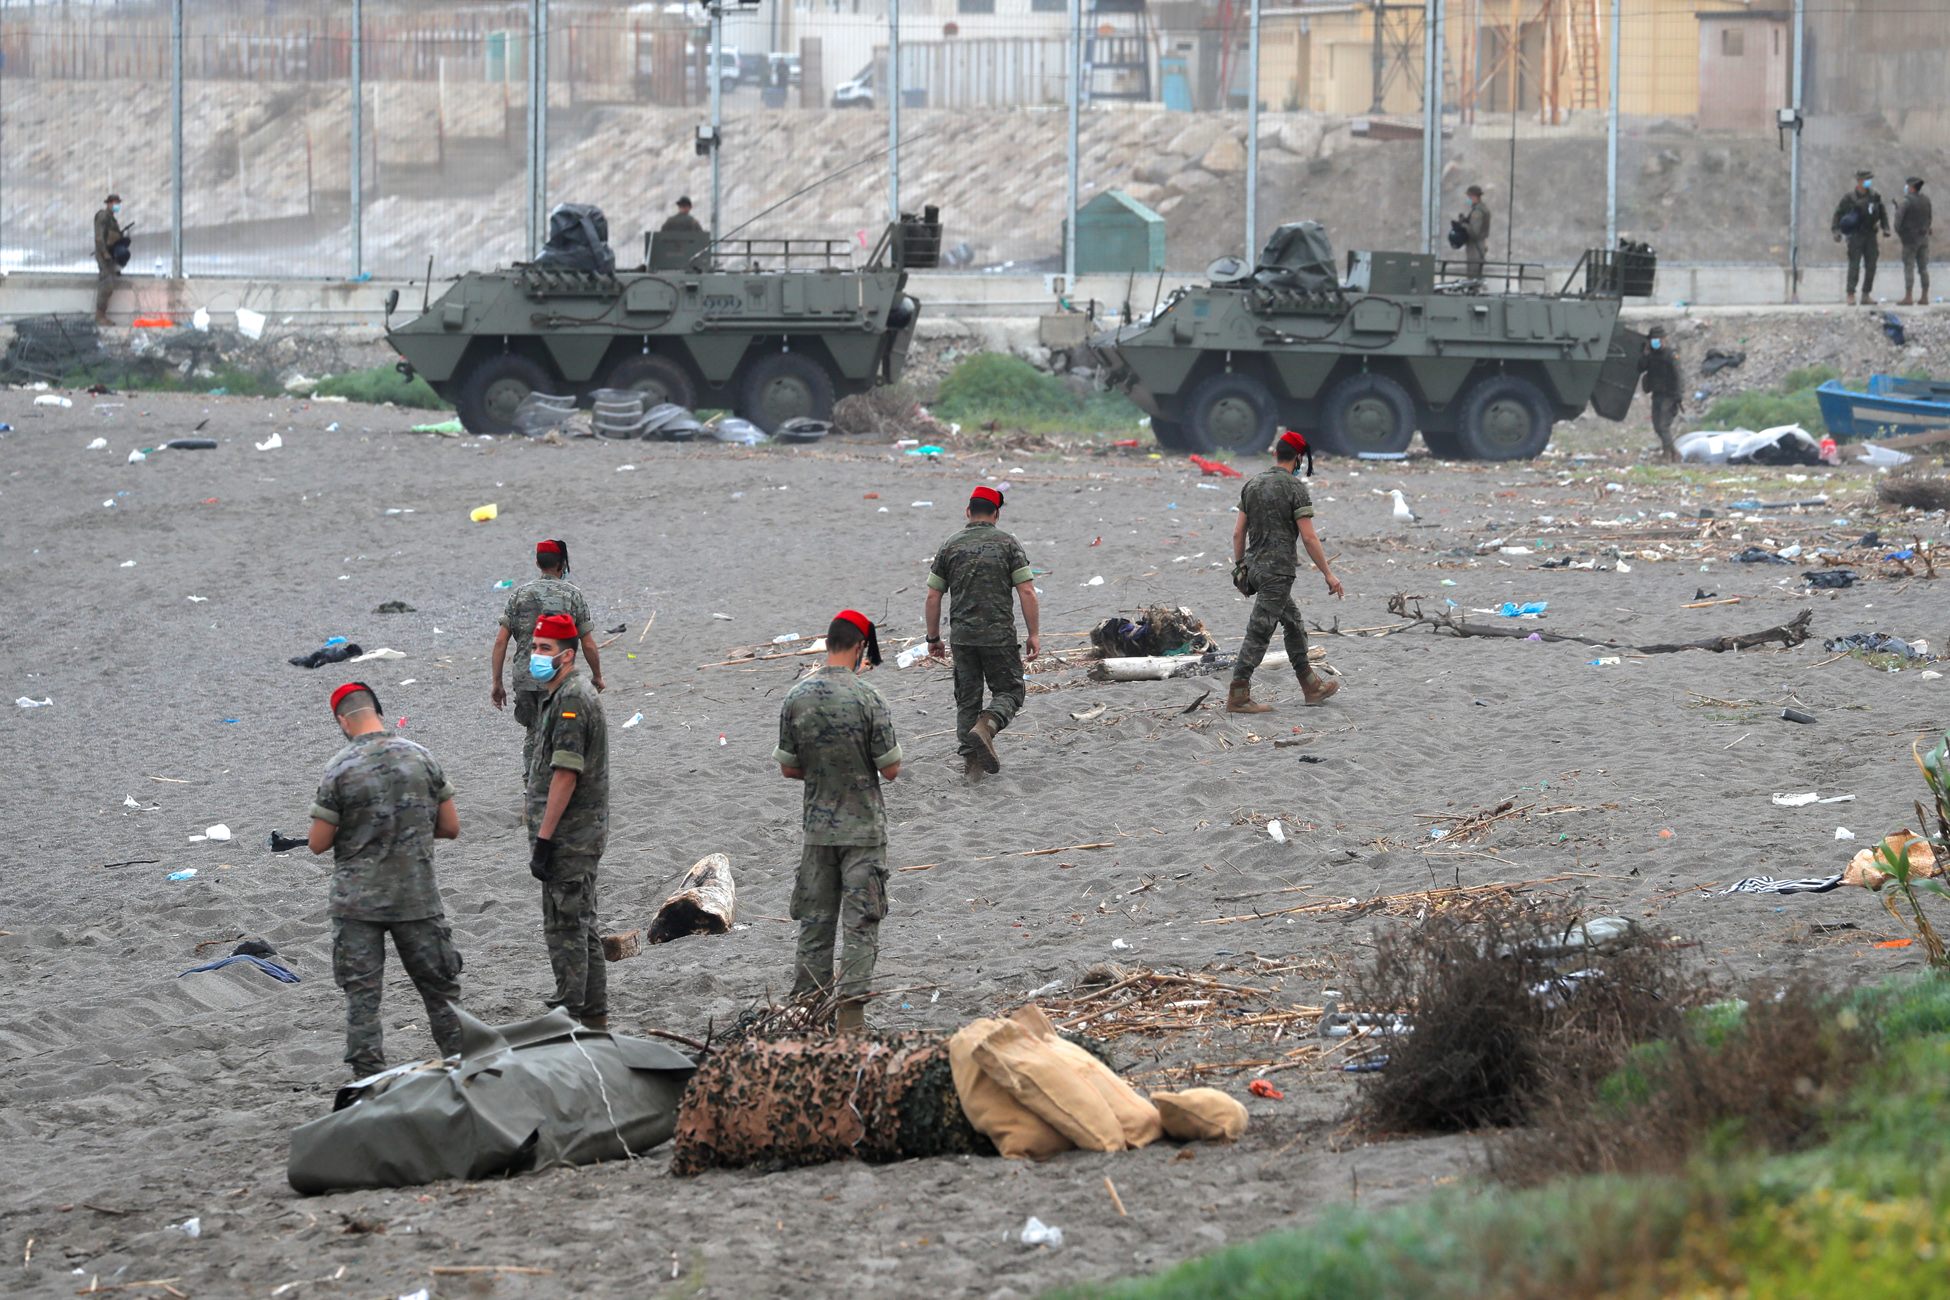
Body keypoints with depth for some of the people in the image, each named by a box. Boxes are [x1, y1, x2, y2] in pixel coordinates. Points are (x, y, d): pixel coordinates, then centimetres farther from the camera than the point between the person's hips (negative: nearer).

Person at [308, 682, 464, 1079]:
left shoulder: (340, 770, -11)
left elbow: (318, 844, -7)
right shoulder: (420, 758, -2)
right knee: (439, 988, 14)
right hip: (417, 897, 2)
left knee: (361, 995, 3)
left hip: (357, 901, -2)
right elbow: (450, 827, 4)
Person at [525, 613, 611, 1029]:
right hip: (584, 835, 11)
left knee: (565, 927, -6)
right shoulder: (571, 693, 16)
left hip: (568, 838, -11)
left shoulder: (570, 700, -18)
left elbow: (565, 775, -23)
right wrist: (544, 836, 22)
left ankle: (568, 1021, -4)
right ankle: (596, 1018, 22)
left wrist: (544, 840, -22)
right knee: (581, 926, 16)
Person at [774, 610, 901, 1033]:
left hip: (816, 828, 3)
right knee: (860, 923, 2)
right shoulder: (867, 697, -15)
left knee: (815, 922, 13)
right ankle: (851, 1014, -5)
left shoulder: (796, 698, -4)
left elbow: (788, 768, 3)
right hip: (863, 828, -3)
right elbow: (891, 769, -12)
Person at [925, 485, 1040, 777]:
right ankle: (985, 728, -19)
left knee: (967, 698, 11)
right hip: (999, 634, -3)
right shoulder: (1008, 544, -2)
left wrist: (933, 638, 15)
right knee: (1009, 690, 9)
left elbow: (933, 596, 6)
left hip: (962, 637, 3)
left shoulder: (950, 547, 5)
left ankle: (972, 762, 7)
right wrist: (1034, 634, -1)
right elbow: (1027, 592, -7)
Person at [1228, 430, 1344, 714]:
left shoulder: (1252, 484, 8)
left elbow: (1239, 532, 11)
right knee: (1259, 632, -6)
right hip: (1278, 569, -8)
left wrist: (1239, 567, 21)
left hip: (1255, 564, 8)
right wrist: (1328, 574, -8)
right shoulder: (1295, 488, -12)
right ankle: (1238, 697, -6)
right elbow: (1308, 537, -14)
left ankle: (1311, 686, 26)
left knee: (1294, 625, 19)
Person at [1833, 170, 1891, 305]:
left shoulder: (1874, 196, 7)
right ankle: (1851, 295, -6)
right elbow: (1838, 213, 0)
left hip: (1870, 236, 4)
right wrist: (1836, 230, -9)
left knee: (1871, 266, 4)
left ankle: (1866, 295, 13)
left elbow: (1882, 212, 15)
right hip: (1855, 236, -4)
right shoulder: (1849, 198, -3)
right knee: (1854, 266, -9)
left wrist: (1885, 228, 3)